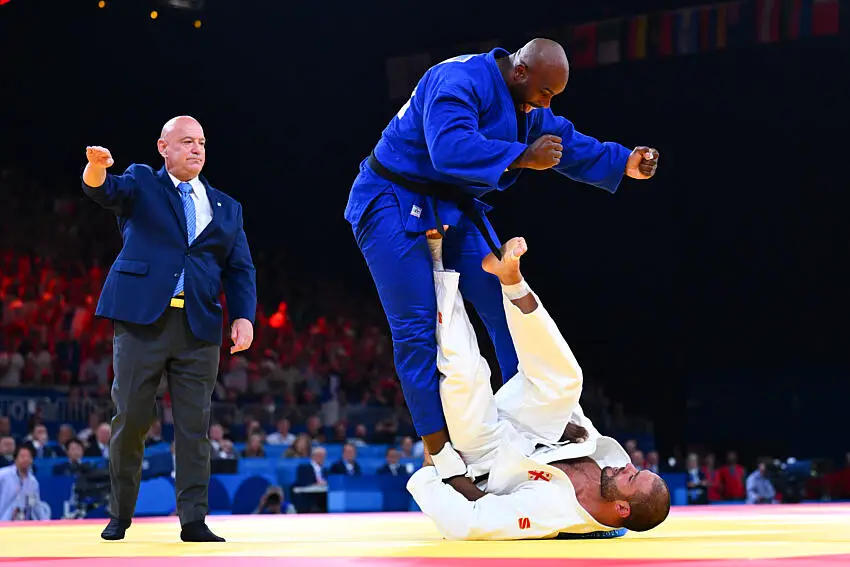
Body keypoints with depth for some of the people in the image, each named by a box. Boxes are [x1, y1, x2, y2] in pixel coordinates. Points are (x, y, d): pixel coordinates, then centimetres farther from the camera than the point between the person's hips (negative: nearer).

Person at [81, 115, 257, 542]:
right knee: (131, 419, -2)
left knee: (195, 425, -1)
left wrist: (244, 316, -2)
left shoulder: (227, 208, 19)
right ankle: (120, 515, 13)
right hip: (142, 319, -2)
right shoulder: (142, 183, 11)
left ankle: (194, 520, 1)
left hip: (199, 328, 3)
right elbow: (104, 191, -10)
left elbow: (240, 271, 14)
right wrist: (97, 168, -34)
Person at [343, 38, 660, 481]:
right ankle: (437, 447, -7)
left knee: (506, 307, 4)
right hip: (394, 206, -9)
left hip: (454, 210, 9)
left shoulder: (527, 106, 5)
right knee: (417, 328, -12)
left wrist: (625, 163, -1)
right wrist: (522, 157, -40)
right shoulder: (458, 81, -26)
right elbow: (449, 149, -40)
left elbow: (570, 145, 12)